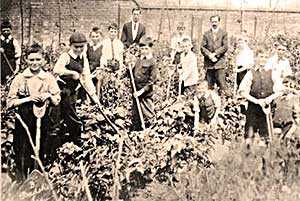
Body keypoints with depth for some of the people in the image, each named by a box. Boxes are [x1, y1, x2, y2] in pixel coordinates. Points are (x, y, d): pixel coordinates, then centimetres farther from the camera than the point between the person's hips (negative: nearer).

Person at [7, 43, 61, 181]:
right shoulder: (19, 79, 1)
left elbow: (57, 102, 9)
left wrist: (49, 95, -10)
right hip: (23, 122, -1)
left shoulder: (49, 78, 5)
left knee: (40, 159, 9)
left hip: (42, 122, 2)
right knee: (22, 160, -1)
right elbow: (10, 103, -1)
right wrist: (29, 99, -11)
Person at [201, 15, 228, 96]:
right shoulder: (206, 34, 13)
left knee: (221, 82, -7)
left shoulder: (223, 33, 8)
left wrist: (215, 53, -11)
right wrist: (209, 55, -10)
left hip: (220, 62, -2)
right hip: (209, 62, 2)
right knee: (209, 85, 3)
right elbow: (203, 47, 5)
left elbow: (225, 46, -2)